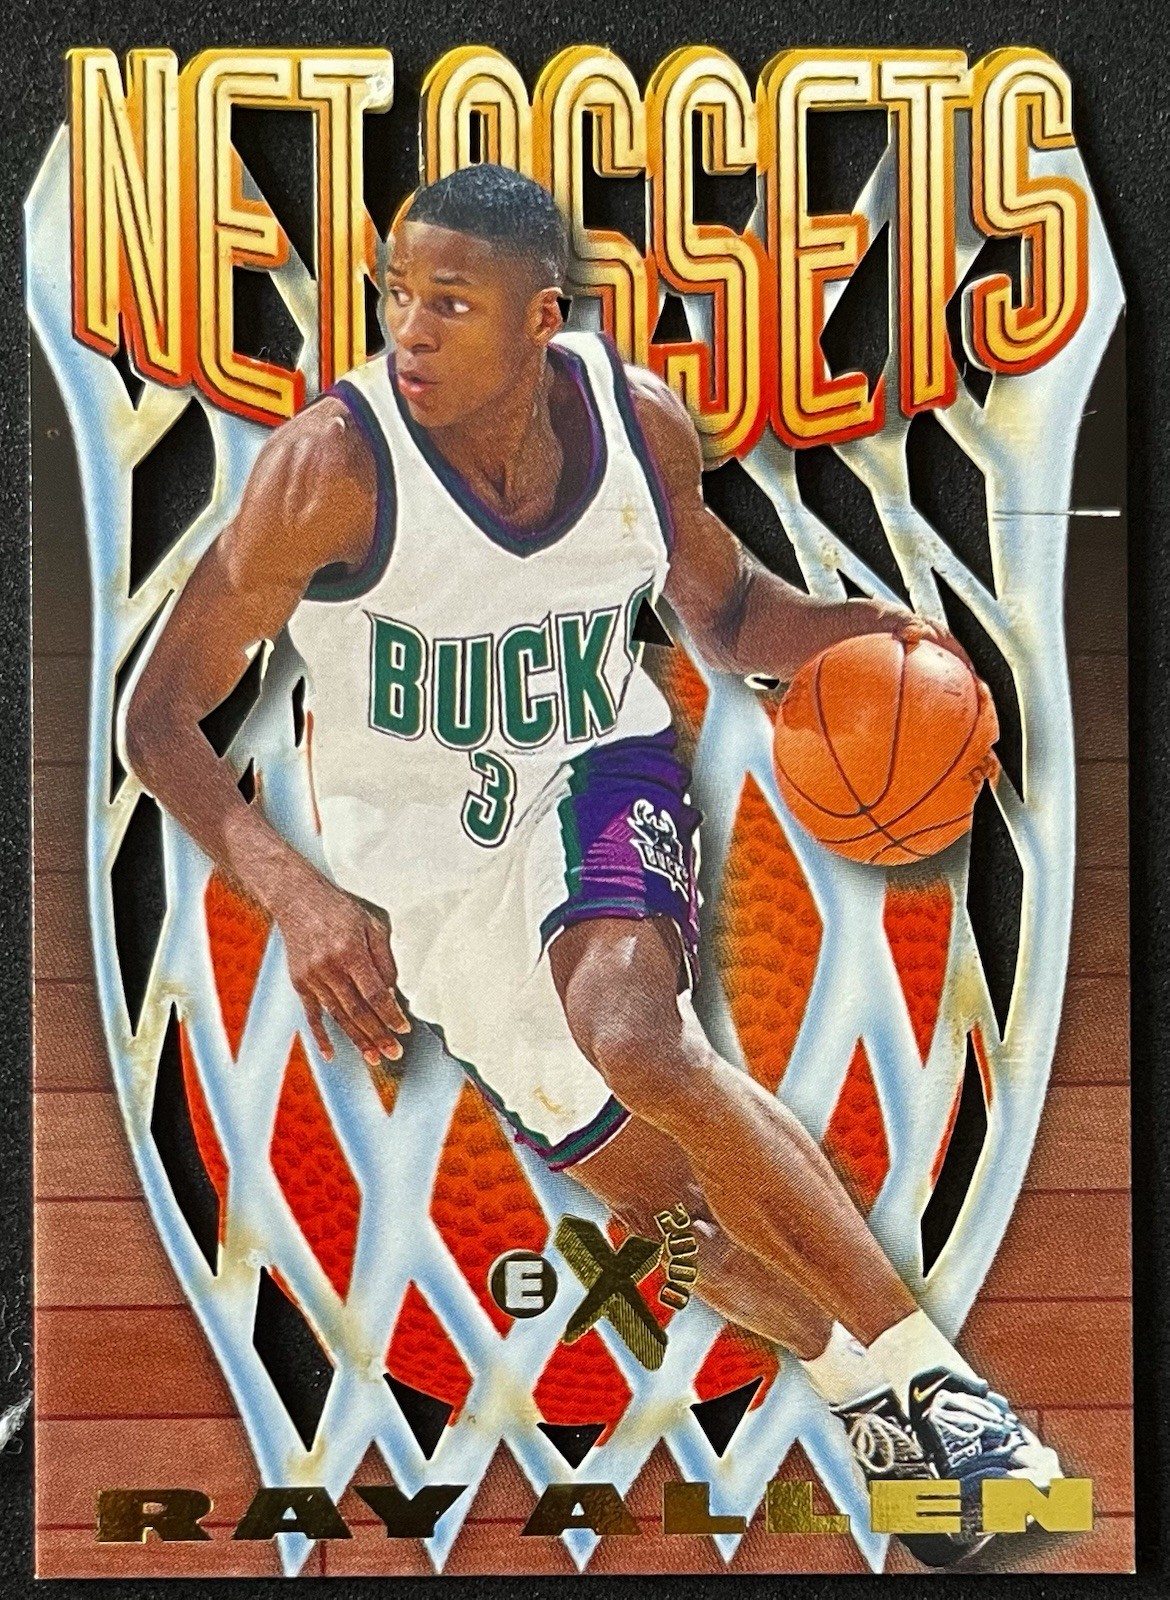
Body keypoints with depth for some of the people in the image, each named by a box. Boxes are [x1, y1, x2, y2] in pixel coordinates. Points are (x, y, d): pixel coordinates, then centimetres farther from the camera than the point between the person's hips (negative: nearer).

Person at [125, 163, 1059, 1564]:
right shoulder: (331, 466, -24)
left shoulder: (640, 421, -12)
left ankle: (929, 1383, -17)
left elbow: (721, 610, 7)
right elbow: (159, 716, -19)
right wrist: (295, 895, -34)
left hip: (595, 778, 0)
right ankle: (869, 1390, 29)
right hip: (422, 864, 0)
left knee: (637, 1037, -32)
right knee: (650, 1186, 3)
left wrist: (856, 628, -15)